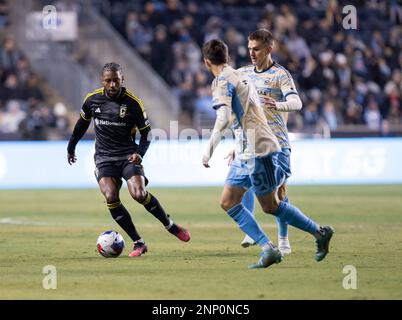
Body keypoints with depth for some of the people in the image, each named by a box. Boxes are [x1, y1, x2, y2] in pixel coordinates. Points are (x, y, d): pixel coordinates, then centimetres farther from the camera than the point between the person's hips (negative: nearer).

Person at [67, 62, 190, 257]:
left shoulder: (133, 103, -7)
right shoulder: (92, 100, 0)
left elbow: (146, 132, 2)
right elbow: (82, 124, 19)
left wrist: (139, 153, -15)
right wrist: (71, 147, 27)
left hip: (128, 156, -2)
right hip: (104, 158, 2)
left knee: (139, 195, -22)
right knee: (111, 198, -20)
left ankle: (170, 226, 4)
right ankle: (138, 243, -10)